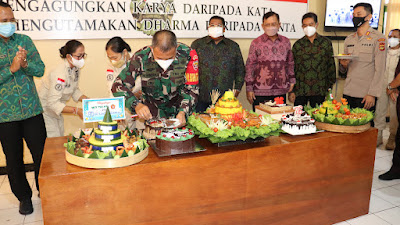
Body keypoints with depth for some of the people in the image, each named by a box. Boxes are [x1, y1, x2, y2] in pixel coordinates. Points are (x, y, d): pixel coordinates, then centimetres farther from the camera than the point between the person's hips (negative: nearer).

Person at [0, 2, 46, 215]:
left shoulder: (24, 40, 4)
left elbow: (40, 69, -1)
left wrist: (25, 63, -20)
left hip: (32, 110, 2)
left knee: (41, 154, 7)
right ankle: (24, 197, 31)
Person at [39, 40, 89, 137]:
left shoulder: (75, 68, -6)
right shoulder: (60, 73, -32)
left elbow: (74, 90, 7)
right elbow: (52, 103, -33)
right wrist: (76, 110, -36)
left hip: (57, 110, 8)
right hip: (45, 109, -8)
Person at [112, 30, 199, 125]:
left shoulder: (188, 54, -20)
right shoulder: (141, 57, -19)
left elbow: (191, 89, -12)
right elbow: (118, 85, -13)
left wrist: (183, 112, -29)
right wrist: (136, 105, -30)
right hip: (151, 111, 0)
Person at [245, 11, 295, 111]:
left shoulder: (286, 42, 10)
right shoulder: (256, 43, 0)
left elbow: (290, 63, 19)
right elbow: (250, 66, 0)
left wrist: (292, 81, 13)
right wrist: (249, 89, -3)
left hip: (281, 91, 3)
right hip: (260, 92, -3)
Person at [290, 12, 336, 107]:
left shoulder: (326, 43, 6)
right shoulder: (297, 45, 6)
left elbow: (331, 65, 9)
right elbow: (292, 68, 7)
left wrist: (330, 87, 5)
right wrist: (291, 91, 2)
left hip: (319, 91, 0)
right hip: (300, 91, 0)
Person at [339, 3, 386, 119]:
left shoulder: (378, 38, -3)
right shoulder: (349, 39, 15)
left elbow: (380, 70, -8)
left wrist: (372, 94, -15)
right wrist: (343, 65, -4)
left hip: (366, 96, -5)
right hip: (348, 93, 5)